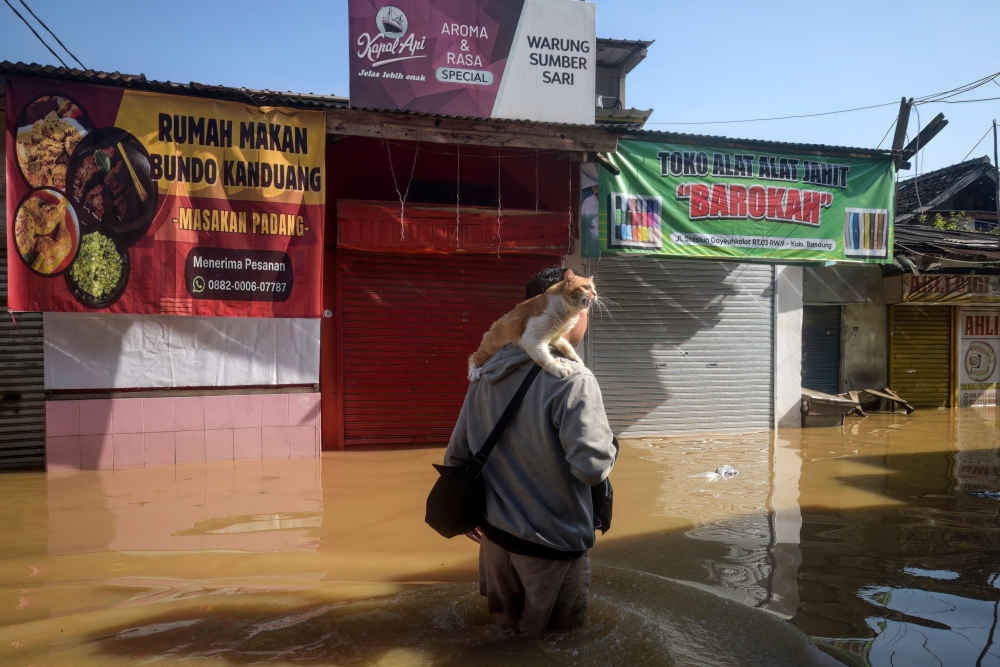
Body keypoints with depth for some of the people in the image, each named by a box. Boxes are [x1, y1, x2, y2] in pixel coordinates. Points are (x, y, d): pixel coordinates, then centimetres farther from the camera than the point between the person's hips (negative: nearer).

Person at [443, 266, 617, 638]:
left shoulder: (489, 372, 0)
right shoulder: (573, 380, -21)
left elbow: (457, 454, 5)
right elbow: (592, 466, -26)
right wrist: (610, 444, -4)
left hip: (495, 532, 6)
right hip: (552, 541, -6)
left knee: (505, 624, 26)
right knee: (556, 637, 15)